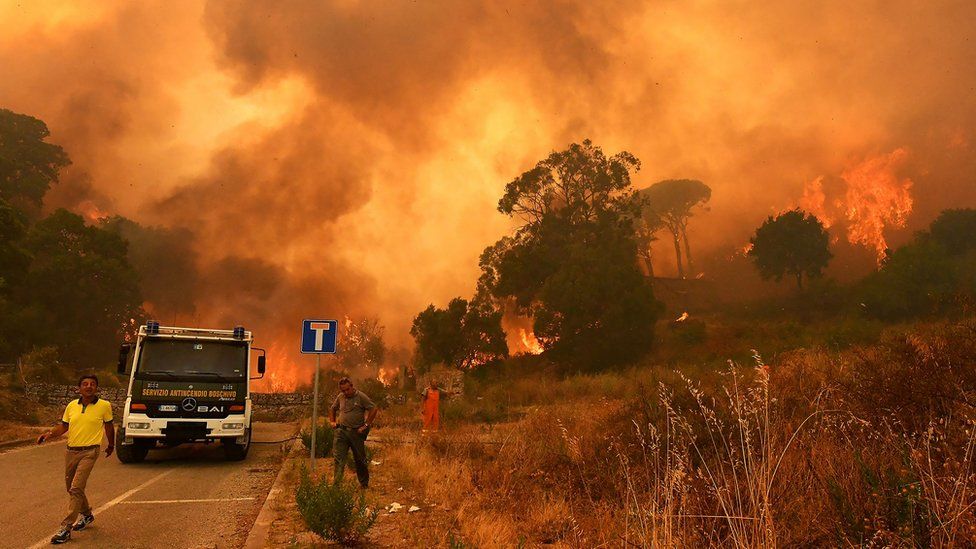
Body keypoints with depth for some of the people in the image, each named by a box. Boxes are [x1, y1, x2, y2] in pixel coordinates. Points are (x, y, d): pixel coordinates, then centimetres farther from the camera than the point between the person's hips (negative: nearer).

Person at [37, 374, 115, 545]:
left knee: (76, 489, -14)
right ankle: (87, 515, 41)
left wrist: (111, 445, 20)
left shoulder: (104, 406, -5)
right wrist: (49, 434, -7)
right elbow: (64, 426, 12)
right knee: (71, 488, 17)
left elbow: (108, 426, 8)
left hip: (89, 452, -5)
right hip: (71, 451, 5)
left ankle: (66, 528, -10)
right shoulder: (72, 406, 4)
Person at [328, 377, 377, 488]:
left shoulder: (361, 396, -6)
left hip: (356, 432, -3)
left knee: (359, 459, 7)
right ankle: (336, 482, -13)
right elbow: (332, 409, 27)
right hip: (341, 430, 4)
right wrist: (332, 422, 13)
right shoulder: (340, 397, 9)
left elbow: (373, 409, -10)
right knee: (338, 456, -10)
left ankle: (364, 484, 21)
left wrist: (366, 425, -12)